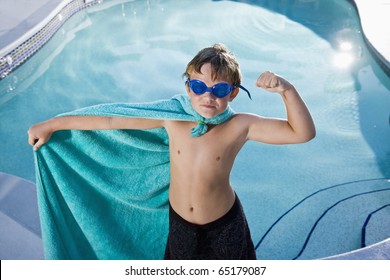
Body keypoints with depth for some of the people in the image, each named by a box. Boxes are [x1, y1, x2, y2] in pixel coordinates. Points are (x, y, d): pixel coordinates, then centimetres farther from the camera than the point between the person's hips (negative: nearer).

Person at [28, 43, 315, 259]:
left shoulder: (241, 126, -22)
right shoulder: (171, 117, -18)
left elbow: (303, 133, -24)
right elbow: (112, 120, -13)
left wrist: (287, 89, -40)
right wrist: (51, 125, -7)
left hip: (223, 223, -1)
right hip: (179, 220, 2)